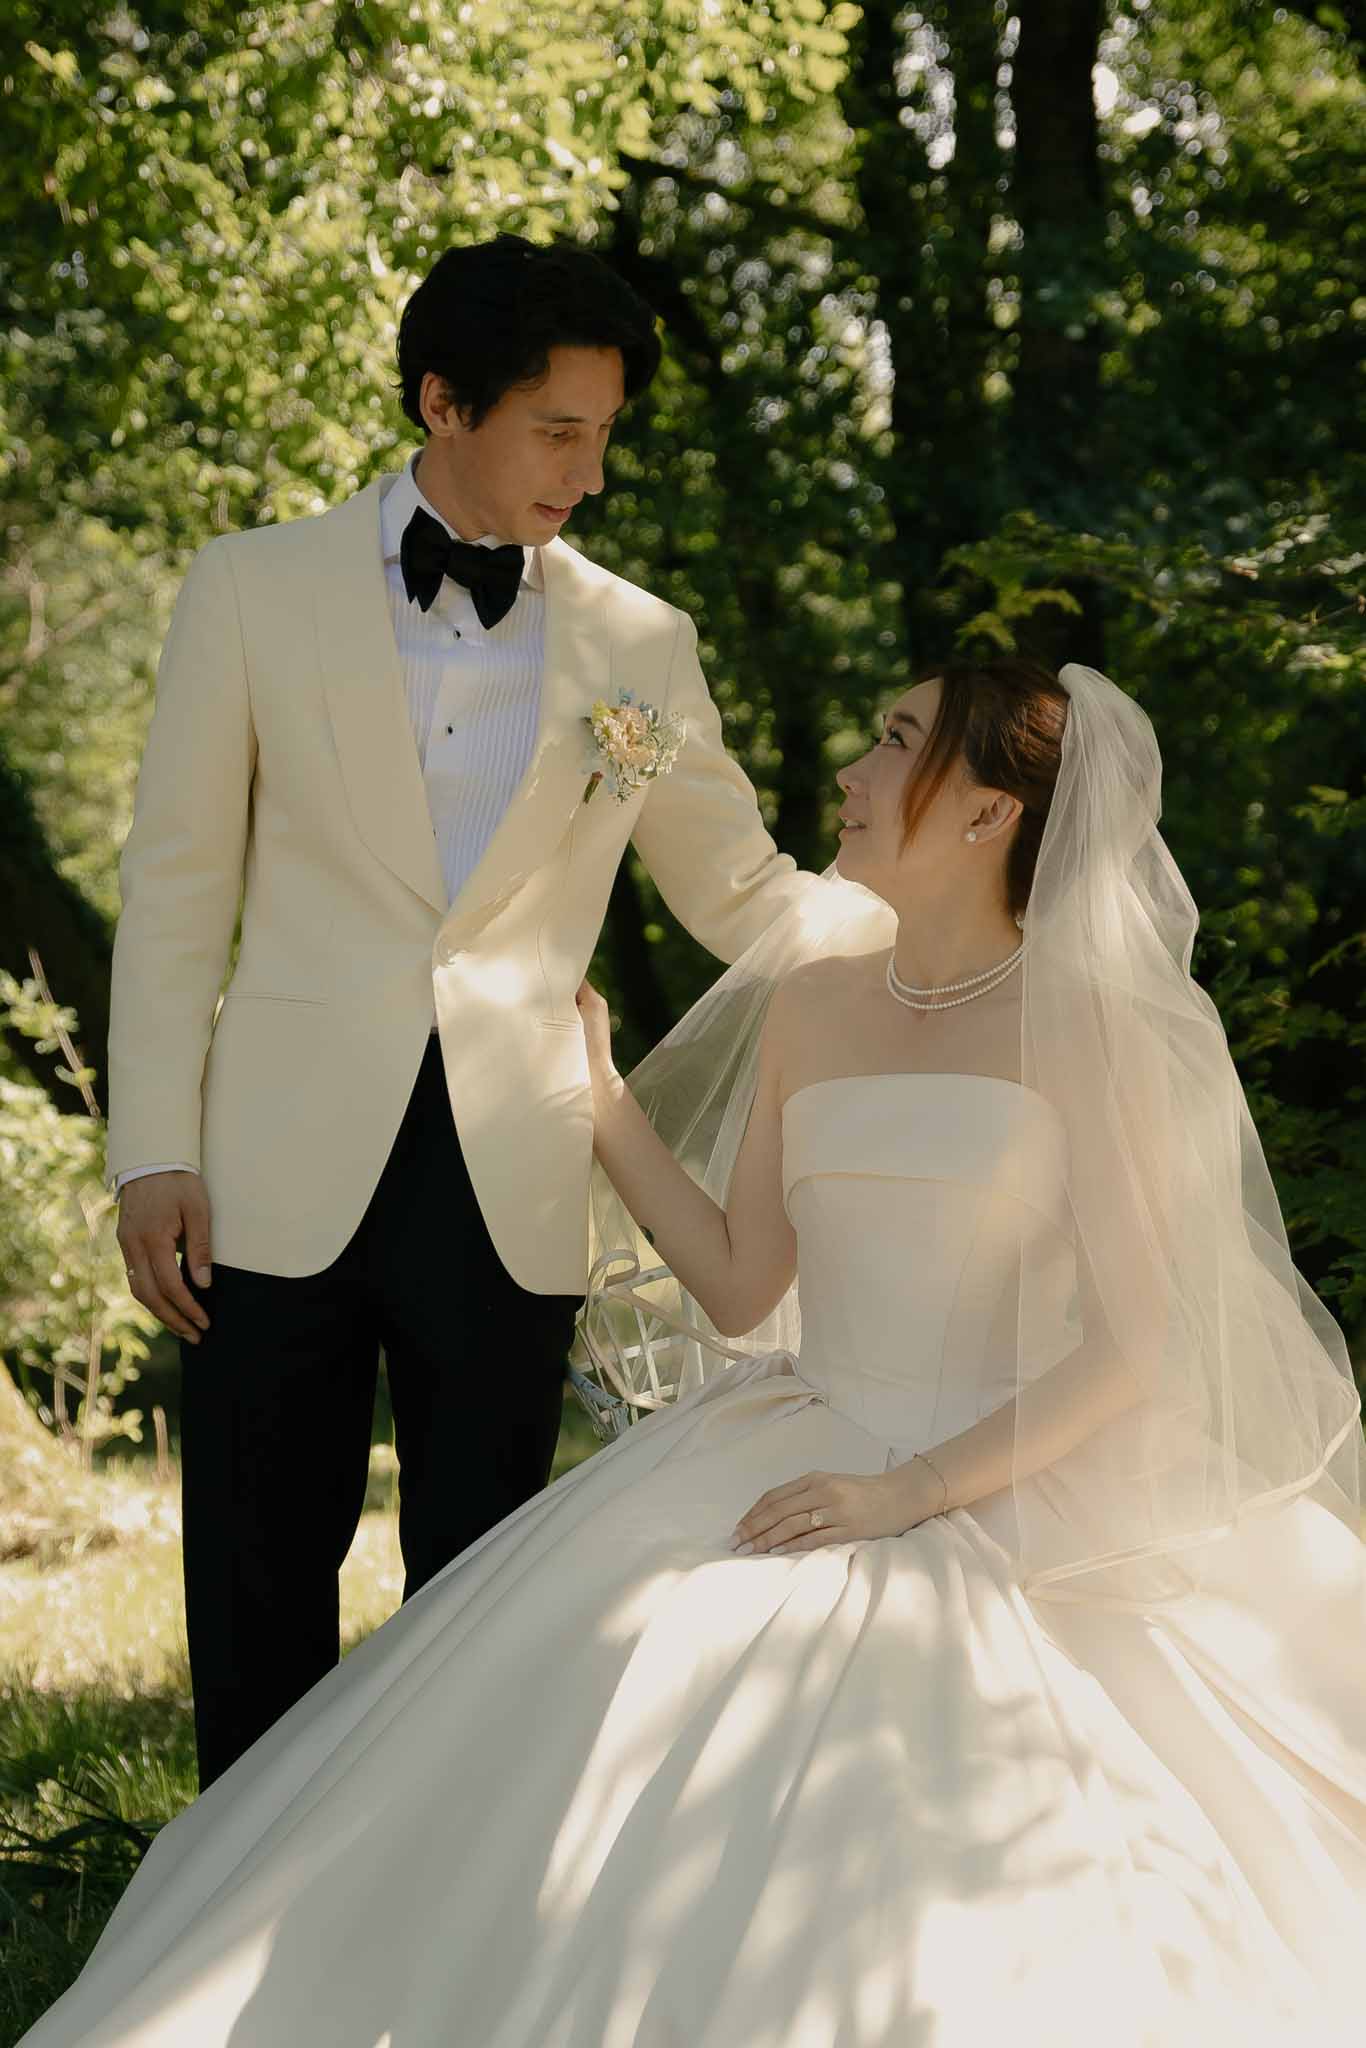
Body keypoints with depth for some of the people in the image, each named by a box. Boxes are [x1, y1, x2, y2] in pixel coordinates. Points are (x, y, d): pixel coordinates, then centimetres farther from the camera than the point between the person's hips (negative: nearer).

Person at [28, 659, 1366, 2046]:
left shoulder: (1092, 1023, -4)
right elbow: (739, 1290, 13)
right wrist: (601, 1099, 7)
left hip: (1015, 1501, -5)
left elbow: (1137, 1339, -9)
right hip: (802, 1454, 5)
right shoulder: (811, 1002, 12)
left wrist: (917, 1491, -17)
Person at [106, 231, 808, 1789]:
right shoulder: (258, 588, 4)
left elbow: (742, 893, 14)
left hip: (510, 1187, 1)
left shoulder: (639, 647, 8)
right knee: (257, 1601, 3)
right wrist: (153, 1150, -1)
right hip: (288, 1174, -1)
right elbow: (176, 884, 5)